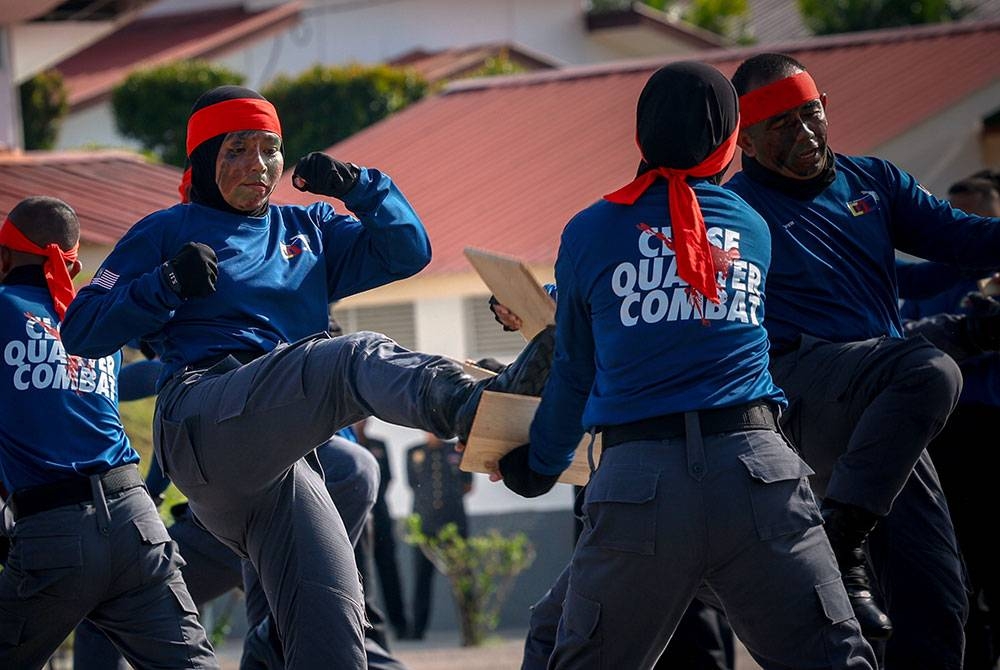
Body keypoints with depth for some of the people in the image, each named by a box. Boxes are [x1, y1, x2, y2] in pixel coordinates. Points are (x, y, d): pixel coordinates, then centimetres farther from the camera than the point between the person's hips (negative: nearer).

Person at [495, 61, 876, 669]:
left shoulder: (590, 233, 7)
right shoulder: (753, 231, 14)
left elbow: (574, 375, 16)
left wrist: (538, 468, 34)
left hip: (638, 479, -1)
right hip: (756, 466, 1)